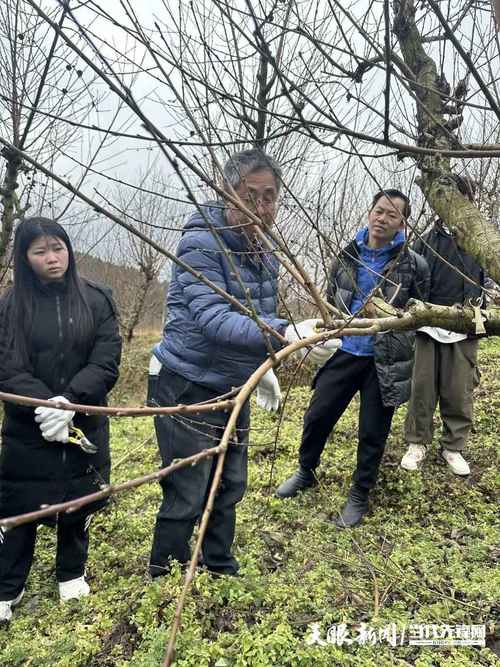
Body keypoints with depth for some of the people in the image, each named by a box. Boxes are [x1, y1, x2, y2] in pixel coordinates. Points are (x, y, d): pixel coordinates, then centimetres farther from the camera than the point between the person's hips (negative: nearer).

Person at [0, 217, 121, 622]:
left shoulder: (96, 300, -2)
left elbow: (107, 361, -9)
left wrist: (69, 400, -22)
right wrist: (45, 404, -24)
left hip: (85, 425, 1)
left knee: (79, 502, 14)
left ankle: (72, 574, 38)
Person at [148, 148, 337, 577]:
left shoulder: (265, 254, 7)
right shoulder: (201, 244, -20)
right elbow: (212, 318, -34)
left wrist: (262, 368, 15)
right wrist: (286, 334, -45)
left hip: (233, 389, 8)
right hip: (187, 387, -8)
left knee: (230, 489, 18)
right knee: (187, 497, 1)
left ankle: (220, 568, 38)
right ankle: (165, 578, 23)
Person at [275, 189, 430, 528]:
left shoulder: (414, 265, -6)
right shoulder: (347, 256, 3)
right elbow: (329, 303, 14)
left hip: (384, 361, -3)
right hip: (343, 353, 3)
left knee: (373, 432, 8)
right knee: (317, 417, 10)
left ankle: (360, 495, 29)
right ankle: (306, 472, 36)